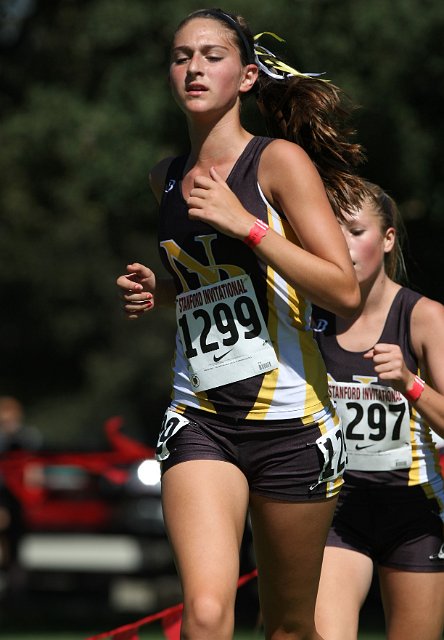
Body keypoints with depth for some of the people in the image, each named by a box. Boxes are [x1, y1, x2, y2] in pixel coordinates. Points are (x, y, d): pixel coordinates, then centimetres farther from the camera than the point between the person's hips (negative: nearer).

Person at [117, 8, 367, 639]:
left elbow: (345, 291, -13)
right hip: (200, 420, 3)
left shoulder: (280, 160, -5)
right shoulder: (166, 178, 12)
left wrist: (246, 224, -19)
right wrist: (158, 290, 10)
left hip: (292, 421, -3)